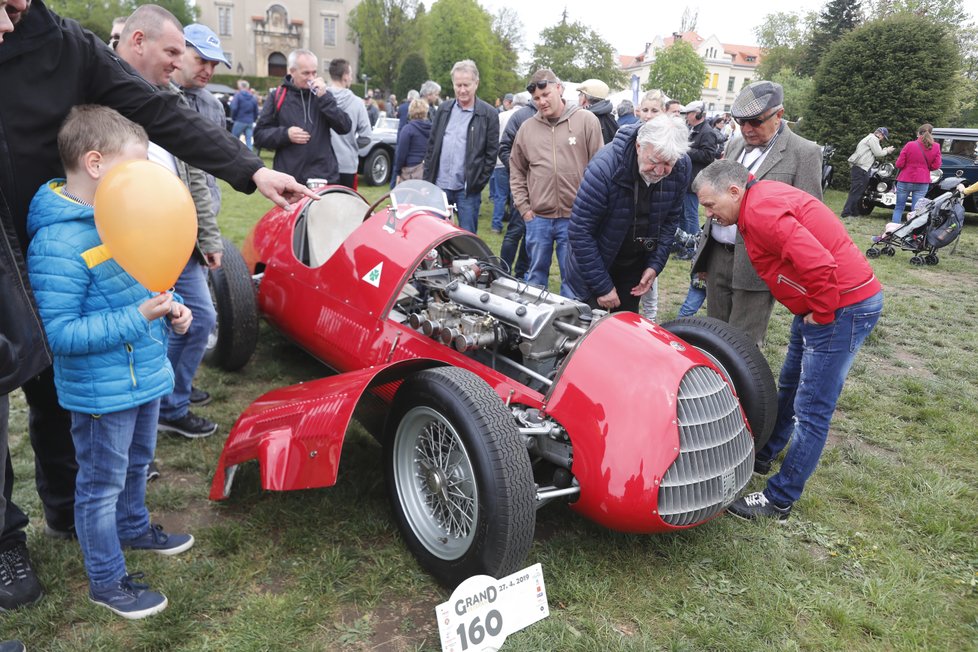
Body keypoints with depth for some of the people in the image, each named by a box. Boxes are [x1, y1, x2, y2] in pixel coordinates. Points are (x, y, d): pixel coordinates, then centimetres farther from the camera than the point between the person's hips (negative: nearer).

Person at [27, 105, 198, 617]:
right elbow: (60, 334, -25)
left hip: (143, 374, 8)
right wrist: (138, 317, -28)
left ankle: (133, 528, 51)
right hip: (101, 391, -8)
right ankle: (106, 581, 28)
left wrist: (168, 308, -2)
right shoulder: (58, 243, -25)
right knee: (102, 484, 10)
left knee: (136, 464, 27)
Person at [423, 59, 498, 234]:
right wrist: (427, 179, 6)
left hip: (468, 189, -4)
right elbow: (432, 146, 12)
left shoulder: (489, 114, -3)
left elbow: (491, 154, -3)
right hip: (439, 186, 4)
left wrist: (478, 184, -9)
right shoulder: (444, 109, 9)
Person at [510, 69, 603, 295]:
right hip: (537, 219, 3)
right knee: (536, 275, 14)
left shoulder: (587, 121, -2)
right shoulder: (527, 128, 7)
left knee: (572, 278, 6)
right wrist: (523, 206, 7)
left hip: (576, 218, -2)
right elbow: (516, 171, 15)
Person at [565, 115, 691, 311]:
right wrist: (602, 286, -20)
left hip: (636, 265, 4)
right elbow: (580, 231, -25)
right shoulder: (604, 167, -30)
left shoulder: (681, 168, -14)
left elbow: (671, 218, 2)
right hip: (597, 260, -4)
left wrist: (655, 265, -6)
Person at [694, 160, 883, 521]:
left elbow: (820, 264, -32)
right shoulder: (762, 199, 10)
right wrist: (812, 311, 12)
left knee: (811, 411, -2)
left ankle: (779, 500, 8)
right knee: (788, 389, 23)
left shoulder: (761, 211, -22)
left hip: (844, 306, -11)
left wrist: (820, 314, -17)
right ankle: (762, 455, 40)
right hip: (819, 306, 11)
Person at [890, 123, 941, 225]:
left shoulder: (910, 145, -10)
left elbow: (899, 164, -8)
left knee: (899, 208, 9)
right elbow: (936, 166, -2)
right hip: (922, 183, 2)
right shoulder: (936, 147, -3)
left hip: (905, 181, -2)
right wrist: (925, 167, 16)